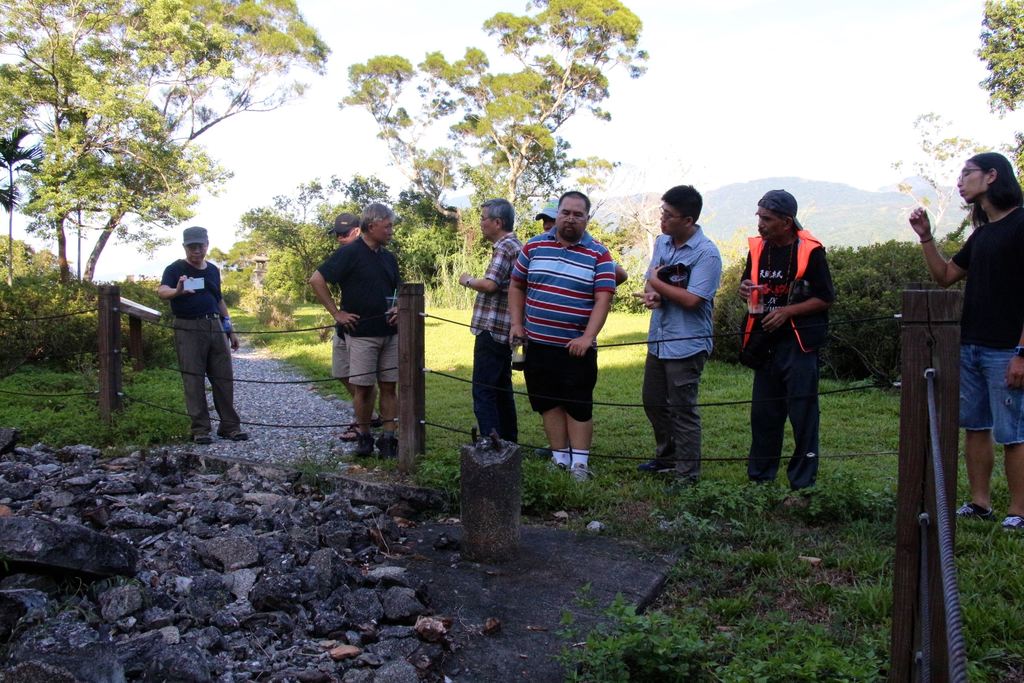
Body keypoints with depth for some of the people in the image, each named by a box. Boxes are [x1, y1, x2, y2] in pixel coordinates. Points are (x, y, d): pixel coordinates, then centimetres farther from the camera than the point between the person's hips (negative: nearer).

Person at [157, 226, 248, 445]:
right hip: (189, 329, -5)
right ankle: (200, 429, 4)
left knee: (224, 377, 4)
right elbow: (162, 291, -21)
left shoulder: (213, 270, 15)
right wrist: (177, 291, -44)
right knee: (194, 379, -2)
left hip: (215, 327, 5)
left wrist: (230, 329, 20)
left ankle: (230, 426, 11)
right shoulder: (175, 269, -3)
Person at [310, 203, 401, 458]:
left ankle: (388, 439, 9)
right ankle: (364, 437, 16)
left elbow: (398, 290, 26)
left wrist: (398, 308, 4)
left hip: (390, 333, 6)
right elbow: (316, 280, -11)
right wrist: (336, 313, -10)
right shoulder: (349, 253, -8)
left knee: (389, 387, 4)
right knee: (363, 388, 1)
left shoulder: (388, 258, 13)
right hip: (361, 334, -5)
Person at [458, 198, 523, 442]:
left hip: (492, 329, -10)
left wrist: (468, 281, -7)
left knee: (483, 392, -8)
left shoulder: (504, 248, -15)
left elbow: (490, 284, -24)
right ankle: (508, 442, 25)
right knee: (502, 389, 17)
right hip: (505, 330, 10)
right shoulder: (516, 246, 17)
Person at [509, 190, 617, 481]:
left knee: (578, 405, 3)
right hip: (537, 344, 3)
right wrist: (516, 324, 4)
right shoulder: (534, 246, 5)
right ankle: (560, 458, 22)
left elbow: (603, 299, -9)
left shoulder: (598, 255, -3)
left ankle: (580, 462, 14)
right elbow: (517, 286, 13)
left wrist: (587, 337, -19)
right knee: (548, 402, 10)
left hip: (576, 347, -3)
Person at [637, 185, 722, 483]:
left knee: (682, 410, 1)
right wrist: (650, 294, -13)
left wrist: (657, 282, -11)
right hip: (658, 339, 8)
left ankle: (687, 473, 15)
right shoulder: (662, 242, 7)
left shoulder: (707, 254, -17)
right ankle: (666, 457, 38)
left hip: (687, 344, -8)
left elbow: (691, 299, -24)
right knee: (653, 402, 19)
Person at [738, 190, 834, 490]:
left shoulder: (810, 251, -10)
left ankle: (802, 484, 9)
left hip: (799, 344, -6)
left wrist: (787, 311, -18)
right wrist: (746, 290, -2)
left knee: (802, 414, -1)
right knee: (763, 414, 13)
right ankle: (760, 476, 25)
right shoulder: (758, 248, 7)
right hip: (765, 343, 6)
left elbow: (825, 298, -7)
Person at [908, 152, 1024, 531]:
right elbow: (945, 275, 21)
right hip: (969, 346, 8)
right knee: (975, 427, 10)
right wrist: (926, 237, 8)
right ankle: (979, 504, 17)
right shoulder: (982, 233, 16)